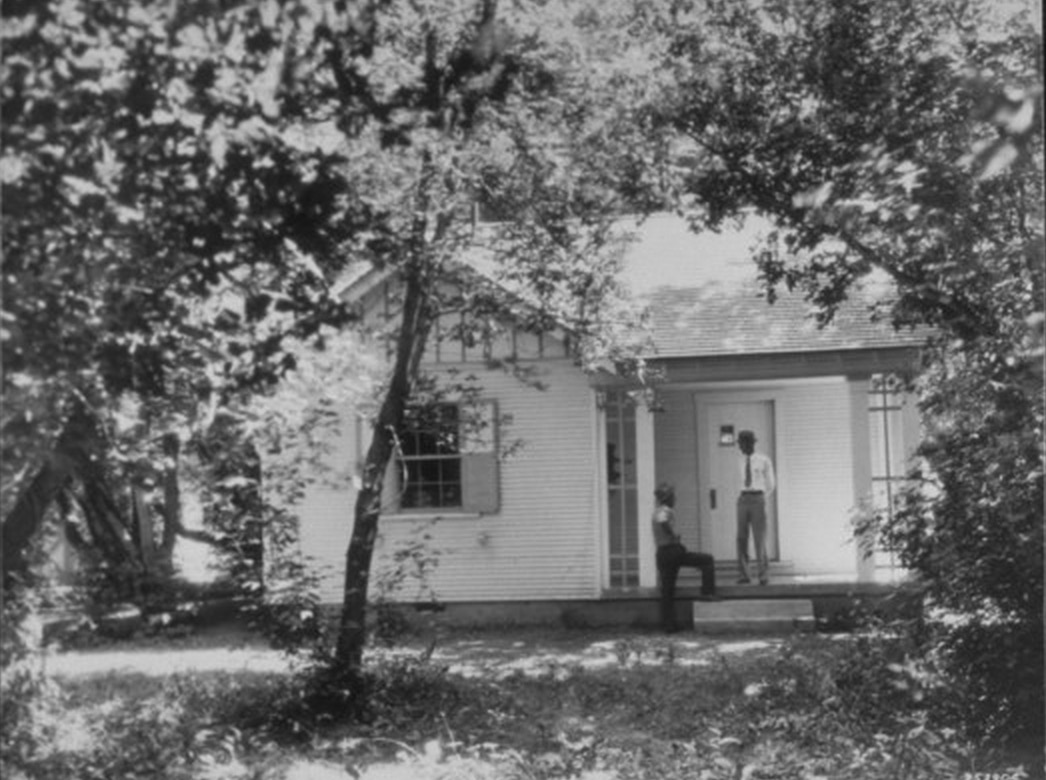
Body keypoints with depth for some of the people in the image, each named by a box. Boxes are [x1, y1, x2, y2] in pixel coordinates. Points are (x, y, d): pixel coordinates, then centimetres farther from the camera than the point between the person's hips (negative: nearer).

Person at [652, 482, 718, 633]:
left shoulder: (657, 511, 17)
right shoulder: (666, 511, -12)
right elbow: (663, 522, -34)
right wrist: (674, 535, -21)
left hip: (662, 553, 8)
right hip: (673, 550, -8)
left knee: (667, 590, 9)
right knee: (707, 560, 5)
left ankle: (668, 624, 9)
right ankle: (707, 592, 0)